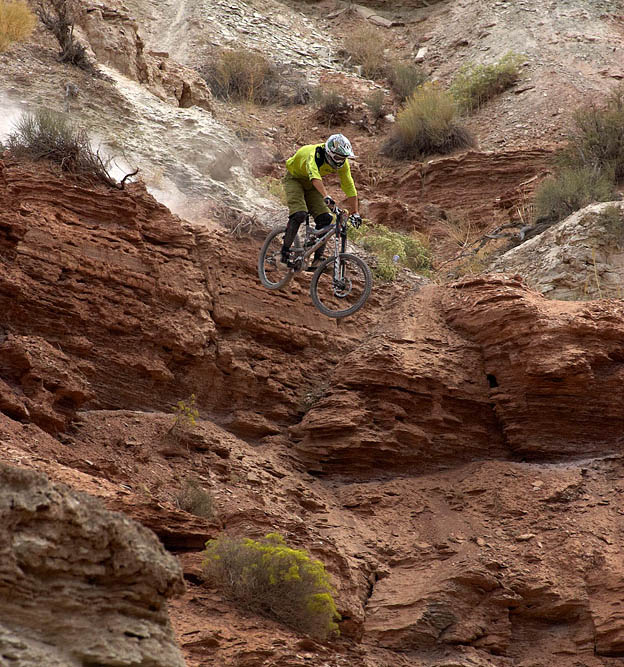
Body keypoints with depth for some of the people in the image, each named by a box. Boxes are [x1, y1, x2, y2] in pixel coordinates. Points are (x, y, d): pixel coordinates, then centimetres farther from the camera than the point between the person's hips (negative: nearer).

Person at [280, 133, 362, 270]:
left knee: (325, 218, -13)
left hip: (311, 186, 6)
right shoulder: (315, 155, -37)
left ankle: (318, 258, -7)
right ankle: (285, 251, -16)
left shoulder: (342, 163, -19)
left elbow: (350, 188, -13)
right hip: (295, 178, -6)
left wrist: (355, 213, -19)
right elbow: (315, 177, -56)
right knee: (299, 214, -28)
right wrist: (326, 196, -71)